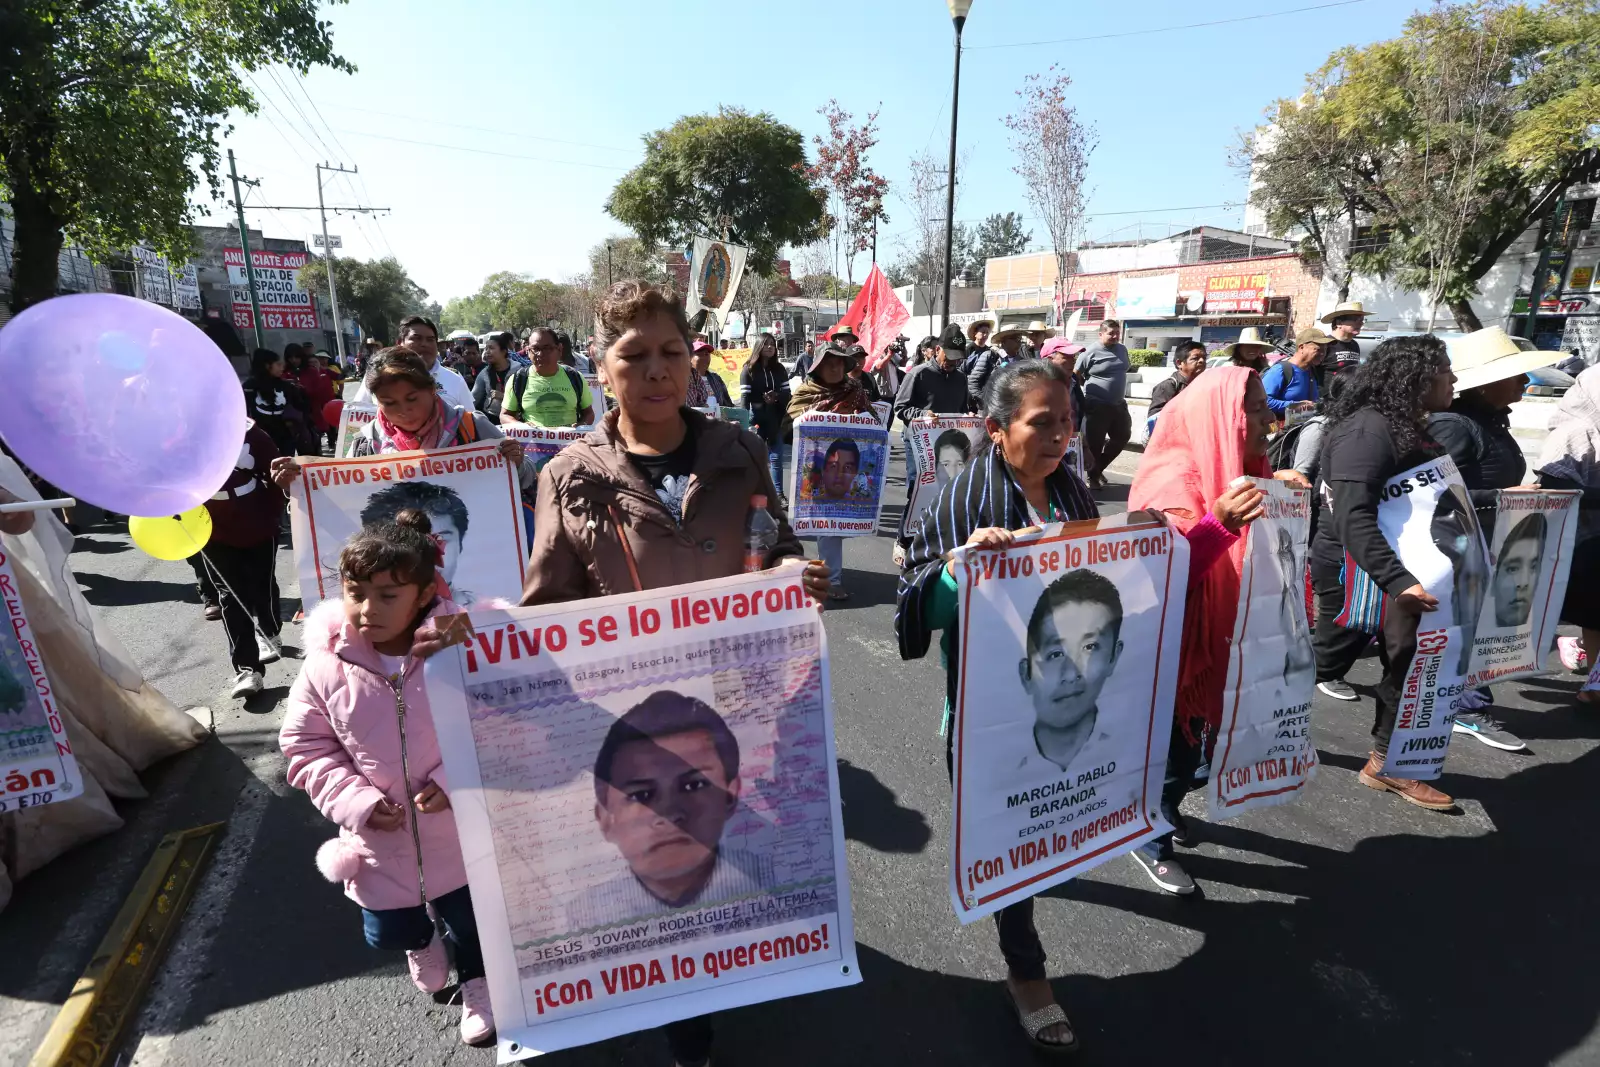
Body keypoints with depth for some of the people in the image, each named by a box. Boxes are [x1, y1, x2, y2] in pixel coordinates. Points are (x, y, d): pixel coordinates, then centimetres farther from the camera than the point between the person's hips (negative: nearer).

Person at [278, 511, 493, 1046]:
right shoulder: (326, 666, -16)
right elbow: (304, 746, -5)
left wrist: (453, 782, -23)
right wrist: (355, 800, -15)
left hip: (456, 830, -1)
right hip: (381, 835, 2)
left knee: (470, 918, 18)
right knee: (387, 931, 21)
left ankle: (475, 983, 51)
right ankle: (421, 942, 58)